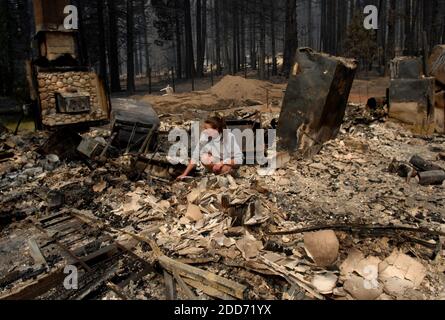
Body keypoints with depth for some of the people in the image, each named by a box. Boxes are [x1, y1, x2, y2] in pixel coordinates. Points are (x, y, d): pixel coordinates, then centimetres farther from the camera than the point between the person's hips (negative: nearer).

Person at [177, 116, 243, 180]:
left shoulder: (229, 136, -27)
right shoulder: (205, 137, -19)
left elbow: (238, 159, -26)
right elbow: (195, 157, -15)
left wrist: (221, 163, -33)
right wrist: (185, 174, -18)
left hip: (230, 163, -3)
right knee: (204, 157, -27)